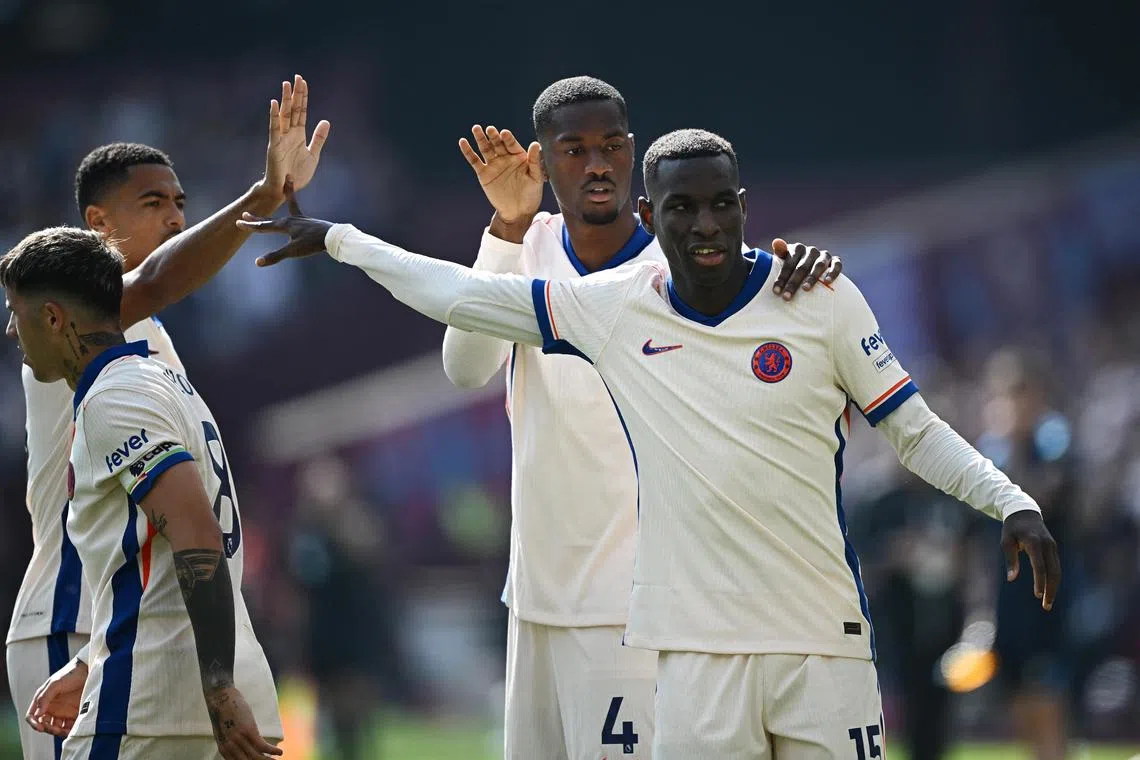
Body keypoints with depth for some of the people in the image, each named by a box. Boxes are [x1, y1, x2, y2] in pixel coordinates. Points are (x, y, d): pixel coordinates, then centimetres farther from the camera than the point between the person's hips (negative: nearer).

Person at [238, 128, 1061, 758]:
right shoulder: (610, 308, 5)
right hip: (699, 652, 1)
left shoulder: (821, 299, 1)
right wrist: (336, 239, 19)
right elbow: (459, 294, 14)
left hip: (824, 640, -1)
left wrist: (1014, 504, -7)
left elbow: (915, 430, 6)